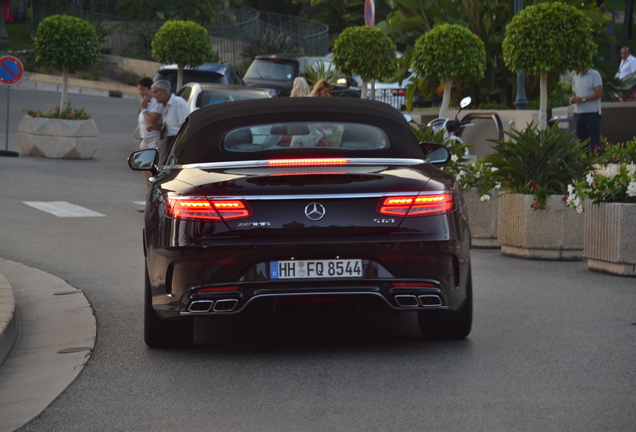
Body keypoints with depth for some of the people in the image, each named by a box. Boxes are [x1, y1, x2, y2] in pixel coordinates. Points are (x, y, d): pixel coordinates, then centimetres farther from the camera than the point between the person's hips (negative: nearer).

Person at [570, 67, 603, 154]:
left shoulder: (594, 74, -4)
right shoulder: (576, 77, 15)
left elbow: (599, 93, -11)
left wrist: (583, 99, -17)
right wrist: (572, 99, -3)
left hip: (592, 112, -6)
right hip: (578, 113, 6)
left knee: (594, 141, -9)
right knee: (581, 138, 9)